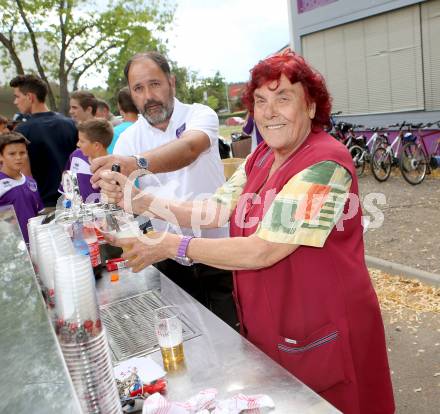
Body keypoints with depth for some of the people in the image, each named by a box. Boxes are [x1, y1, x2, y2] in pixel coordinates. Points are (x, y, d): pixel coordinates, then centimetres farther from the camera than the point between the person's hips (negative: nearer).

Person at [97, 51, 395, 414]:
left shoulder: (325, 164, -25)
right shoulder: (262, 156, 3)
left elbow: (262, 251, -27)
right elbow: (214, 210, -2)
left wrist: (173, 245, -22)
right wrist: (140, 200, -12)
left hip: (322, 340, -7)